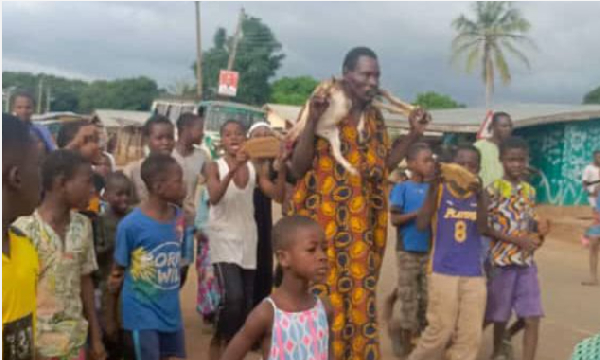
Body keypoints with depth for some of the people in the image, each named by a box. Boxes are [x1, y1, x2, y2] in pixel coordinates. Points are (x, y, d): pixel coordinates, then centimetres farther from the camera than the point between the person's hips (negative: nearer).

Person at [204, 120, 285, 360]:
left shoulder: (254, 168, 4)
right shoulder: (215, 167, -5)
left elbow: (277, 194, -5)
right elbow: (214, 197, -23)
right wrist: (233, 169, -34)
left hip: (248, 241, 4)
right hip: (224, 240, -4)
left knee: (247, 302, 7)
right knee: (233, 297, -19)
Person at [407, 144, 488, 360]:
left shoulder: (480, 194, 6)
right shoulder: (440, 190, -2)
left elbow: (482, 228, -10)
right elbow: (421, 225, -11)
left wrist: (479, 196, -24)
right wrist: (432, 190, -21)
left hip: (474, 274, 3)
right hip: (443, 272, -3)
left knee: (471, 335, 5)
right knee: (440, 330, 0)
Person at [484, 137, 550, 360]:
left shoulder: (529, 190, 10)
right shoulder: (494, 188, -8)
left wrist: (540, 227, -4)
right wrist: (517, 239, -18)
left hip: (526, 261, 5)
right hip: (501, 260, -5)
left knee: (533, 318, -1)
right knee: (499, 315, 8)